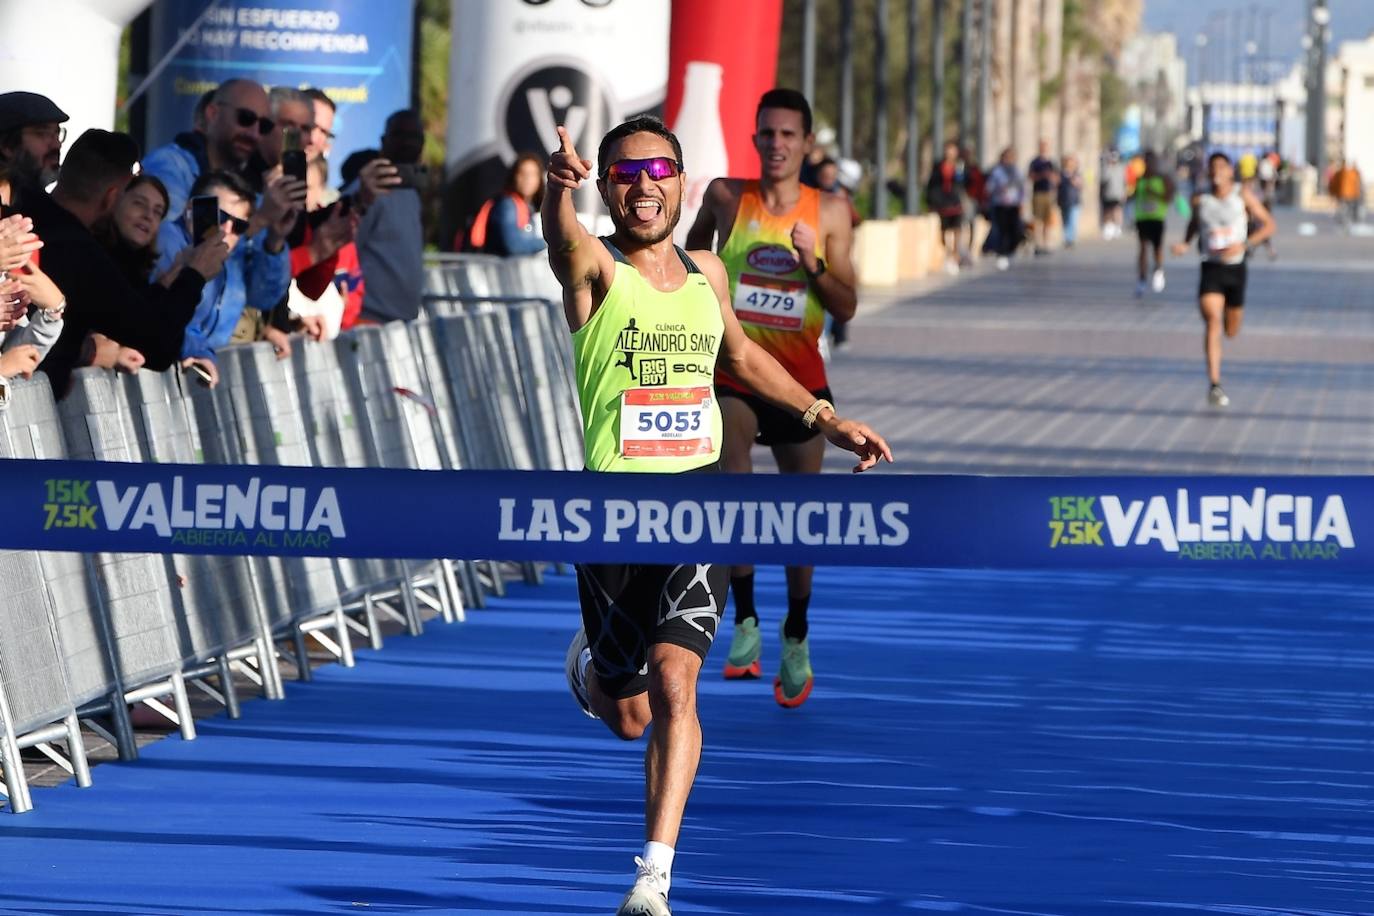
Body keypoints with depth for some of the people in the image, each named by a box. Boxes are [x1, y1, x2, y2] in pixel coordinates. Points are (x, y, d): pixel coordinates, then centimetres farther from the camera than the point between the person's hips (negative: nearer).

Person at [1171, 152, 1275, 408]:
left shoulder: (1243, 196, -5)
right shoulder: (1200, 201, 1)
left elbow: (1268, 225, -4)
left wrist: (1244, 245, -18)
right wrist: (1185, 244, 1)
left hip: (1235, 268, 0)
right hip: (1211, 268, 0)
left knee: (1231, 331, 13)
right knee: (1212, 322, -20)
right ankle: (1214, 385, -22)